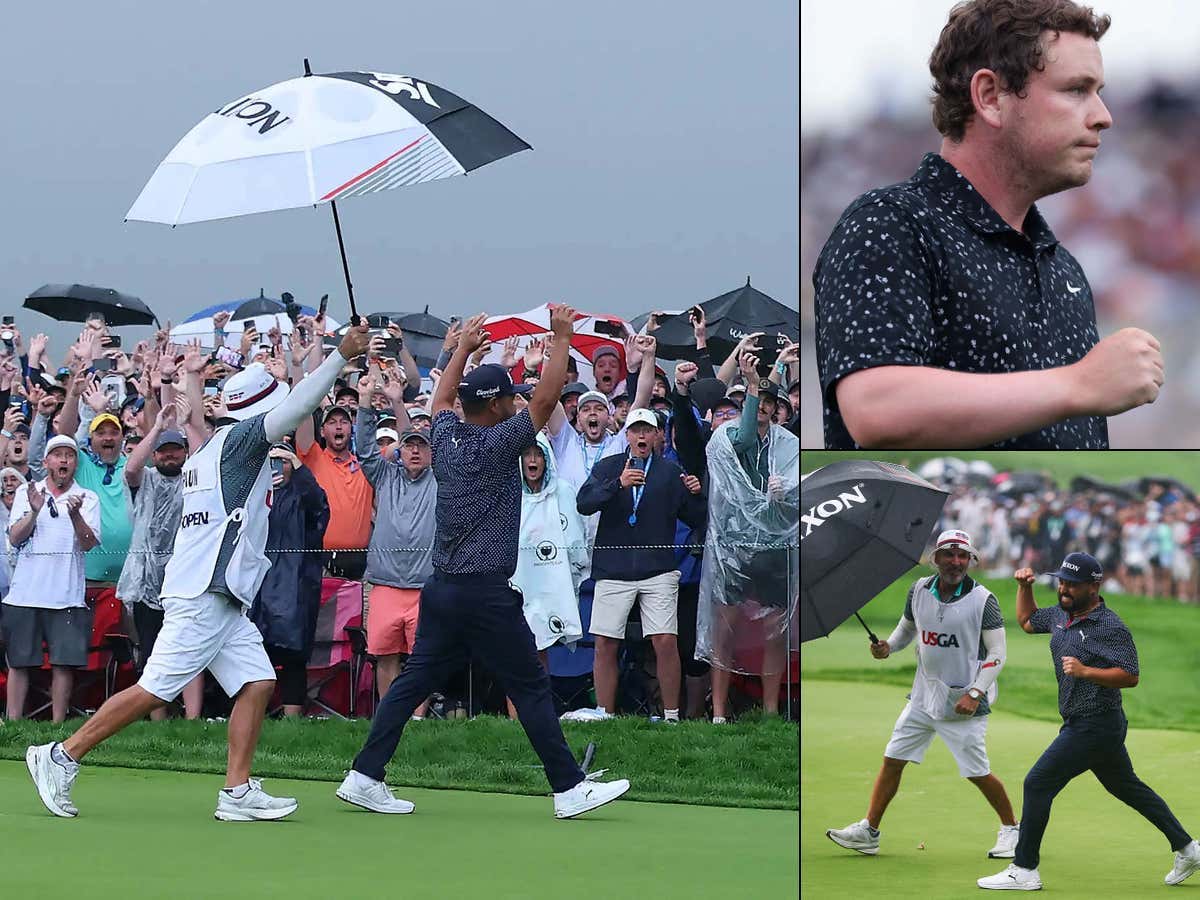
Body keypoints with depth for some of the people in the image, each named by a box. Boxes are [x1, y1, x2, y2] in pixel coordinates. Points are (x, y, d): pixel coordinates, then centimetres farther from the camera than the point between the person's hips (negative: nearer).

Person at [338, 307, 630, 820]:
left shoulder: (447, 436, 8)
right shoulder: (496, 443, -11)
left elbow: (442, 398, 30)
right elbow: (546, 399, -14)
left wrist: (464, 348, 36)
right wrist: (562, 336, -7)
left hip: (441, 587, 7)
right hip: (486, 593, -7)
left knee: (415, 680, 9)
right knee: (530, 686, -2)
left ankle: (365, 776, 5)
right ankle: (569, 787, 0)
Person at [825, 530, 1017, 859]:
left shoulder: (982, 599, -12)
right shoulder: (919, 590, 3)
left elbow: (998, 652, -11)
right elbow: (907, 628, 19)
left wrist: (975, 694, -21)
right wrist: (887, 647, -3)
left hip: (964, 702, -5)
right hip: (924, 696, 5)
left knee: (978, 774, -4)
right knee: (892, 760, 3)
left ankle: (1010, 829, 16)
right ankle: (869, 831, 10)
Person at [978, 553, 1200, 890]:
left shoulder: (1112, 627, -16)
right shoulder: (1060, 614, 9)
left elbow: (1130, 676, -21)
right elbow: (1026, 621, 26)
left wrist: (1085, 671, -31)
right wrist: (1024, 586, 11)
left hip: (1095, 726, -10)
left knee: (1037, 784, -9)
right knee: (1127, 787, 19)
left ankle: (1024, 871, -5)